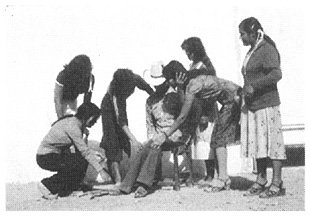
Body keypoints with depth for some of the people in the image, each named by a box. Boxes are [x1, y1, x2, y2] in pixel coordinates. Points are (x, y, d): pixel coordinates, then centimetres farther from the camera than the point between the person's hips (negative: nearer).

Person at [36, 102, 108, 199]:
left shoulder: (75, 123, 7)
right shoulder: (72, 126, -22)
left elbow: (82, 148, 15)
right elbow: (84, 151, -23)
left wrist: (94, 153, -1)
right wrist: (100, 170, -20)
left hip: (54, 154, 10)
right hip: (46, 158, -10)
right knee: (81, 162, -17)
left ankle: (64, 191, 8)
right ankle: (48, 184, -8)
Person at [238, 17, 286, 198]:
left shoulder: (267, 49, -10)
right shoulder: (252, 51, 17)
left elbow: (276, 74, -22)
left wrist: (253, 86, -23)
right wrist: (245, 92, 14)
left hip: (267, 104, -9)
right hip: (252, 105, 9)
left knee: (272, 142, -5)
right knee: (257, 143, 10)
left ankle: (277, 185, -2)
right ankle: (261, 182, 17)